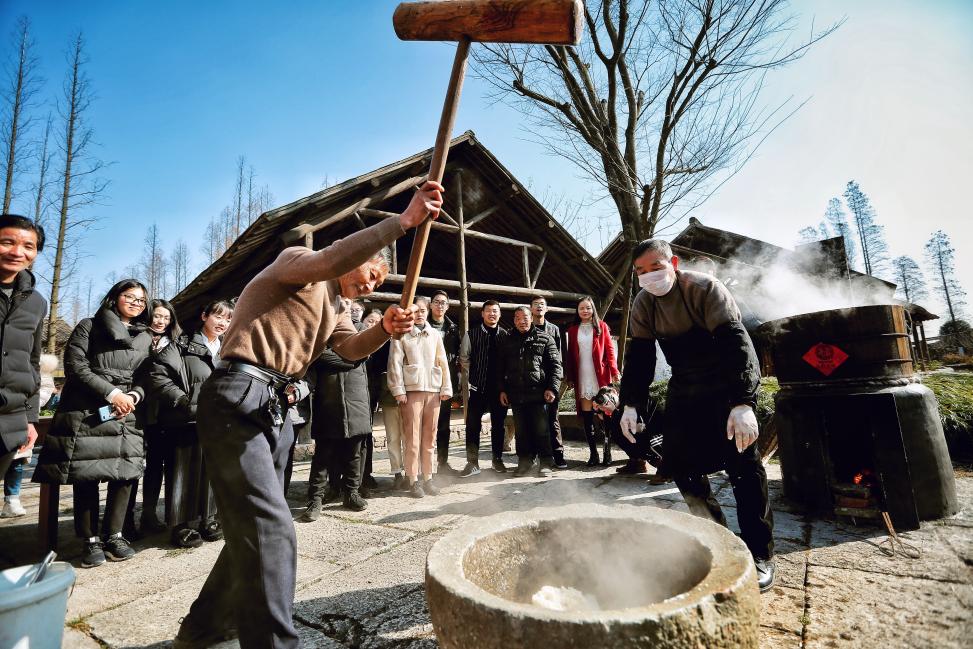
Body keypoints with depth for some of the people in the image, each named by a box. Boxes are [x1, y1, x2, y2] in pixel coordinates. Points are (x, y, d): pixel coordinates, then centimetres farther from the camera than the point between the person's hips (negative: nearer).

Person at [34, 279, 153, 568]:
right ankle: (91, 540, 10)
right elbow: (74, 365, -6)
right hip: (86, 411, -3)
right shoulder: (89, 327, 5)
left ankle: (113, 535, 10)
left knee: (125, 471, -3)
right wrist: (111, 393, -14)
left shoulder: (145, 338, 14)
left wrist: (133, 396, -8)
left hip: (125, 413, 3)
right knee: (86, 474, -1)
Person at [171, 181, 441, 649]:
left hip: (276, 409, 9)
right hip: (237, 399, -9)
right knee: (272, 529, -15)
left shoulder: (334, 308, 23)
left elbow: (352, 348, 4)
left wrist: (385, 329, -17)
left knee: (254, 526, 17)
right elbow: (328, 261, -25)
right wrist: (403, 221, -27)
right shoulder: (297, 263, -1)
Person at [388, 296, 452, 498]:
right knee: (412, 436, -2)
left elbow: (443, 362, 12)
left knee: (429, 436, 7)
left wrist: (446, 388, 5)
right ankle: (413, 481, 6)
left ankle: (428, 478, 16)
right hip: (411, 389, -3)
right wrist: (398, 390, -9)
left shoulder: (435, 334, 14)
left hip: (433, 390, 3)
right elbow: (395, 363, -2)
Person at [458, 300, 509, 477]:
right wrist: (474, 377, 4)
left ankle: (498, 459, 24)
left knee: (498, 424, 11)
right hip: (478, 387, -1)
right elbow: (464, 358, 6)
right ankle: (473, 463, 10)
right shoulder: (471, 334, 0)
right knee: (473, 425, 0)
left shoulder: (505, 335, 4)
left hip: (499, 387, 1)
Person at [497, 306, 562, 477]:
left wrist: (552, 388, -9)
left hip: (538, 393, -3)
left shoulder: (544, 338, 4)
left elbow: (555, 365, -1)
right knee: (521, 430, 10)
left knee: (541, 430, 0)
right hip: (516, 395, 3)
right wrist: (502, 390, 9)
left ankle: (545, 462, 13)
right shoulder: (507, 342, 14)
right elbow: (500, 368, 16)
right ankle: (524, 460, 23)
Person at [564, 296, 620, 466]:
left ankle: (607, 453, 10)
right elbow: (570, 355, 11)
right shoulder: (572, 330, 10)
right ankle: (593, 453, 9)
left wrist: (614, 372, -8)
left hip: (601, 376, -2)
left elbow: (609, 350, 1)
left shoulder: (601, 326, 5)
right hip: (582, 379, 2)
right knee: (587, 417, 2)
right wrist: (569, 377, 9)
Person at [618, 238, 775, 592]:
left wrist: (743, 403, -38)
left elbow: (737, 344, -29)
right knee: (677, 458, 1)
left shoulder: (705, 289, -21)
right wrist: (630, 404, -8)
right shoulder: (642, 304, -6)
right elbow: (639, 356, -1)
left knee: (742, 461, -11)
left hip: (728, 383, -5)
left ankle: (760, 554, 2)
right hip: (684, 385, 5)